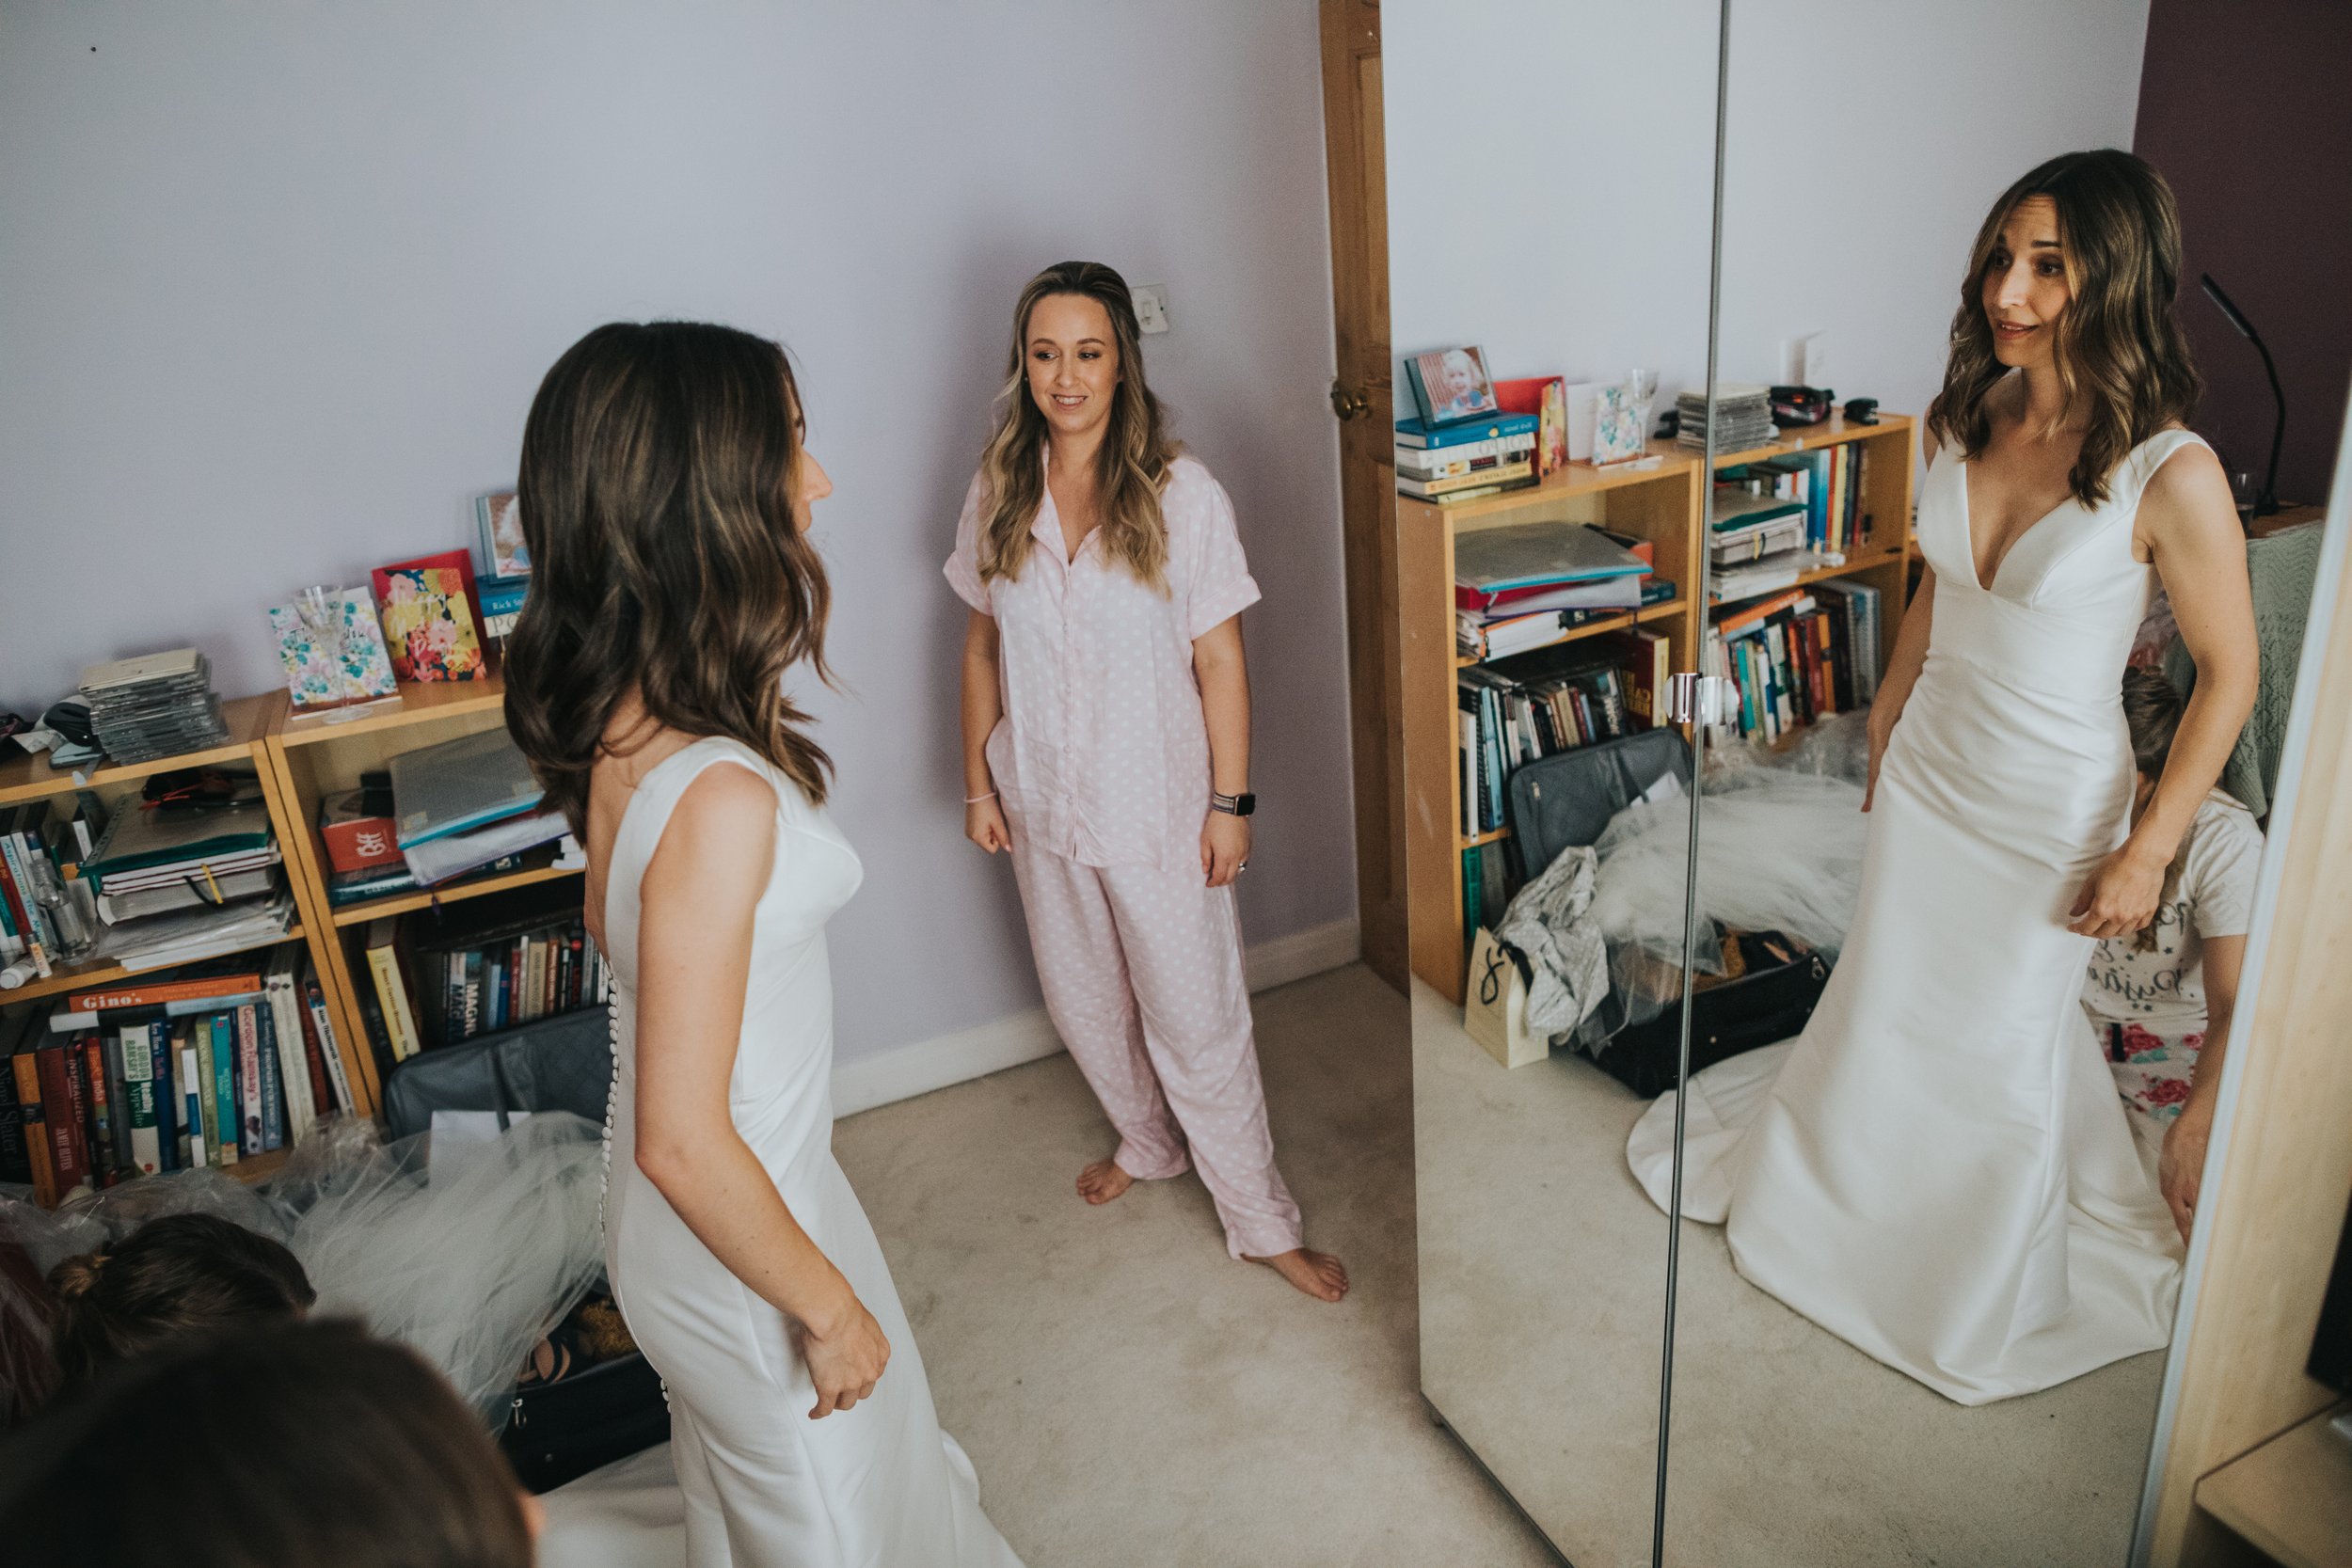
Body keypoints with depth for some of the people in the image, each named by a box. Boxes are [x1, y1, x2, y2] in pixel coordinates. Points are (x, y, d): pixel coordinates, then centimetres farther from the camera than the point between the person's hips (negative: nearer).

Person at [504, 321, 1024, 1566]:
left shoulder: (618, 722, -7)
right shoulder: (718, 795, -35)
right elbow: (684, 1144, -30)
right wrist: (829, 1308, -16)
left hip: (696, 1209, 8)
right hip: (736, 1230, -8)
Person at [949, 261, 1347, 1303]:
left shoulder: (1181, 495, -13)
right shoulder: (998, 493, -2)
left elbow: (1219, 658, -10)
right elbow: (981, 644, 7)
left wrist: (1229, 803, -10)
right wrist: (978, 781, 7)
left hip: (1157, 807, -4)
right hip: (1043, 804, 4)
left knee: (1195, 1018, 5)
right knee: (1084, 1004, 20)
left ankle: (1259, 1218, 24)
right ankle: (1148, 1142, 47)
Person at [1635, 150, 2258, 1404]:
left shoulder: (2171, 475, -23)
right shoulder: (1965, 419, -6)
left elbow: (2228, 674, -14)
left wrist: (2146, 850, -13)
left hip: (2052, 812, -4)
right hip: (1927, 770, 5)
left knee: (2005, 1040, 14)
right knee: (1889, 1001, 22)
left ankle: (1987, 1291, 41)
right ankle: (1842, 1189, 49)